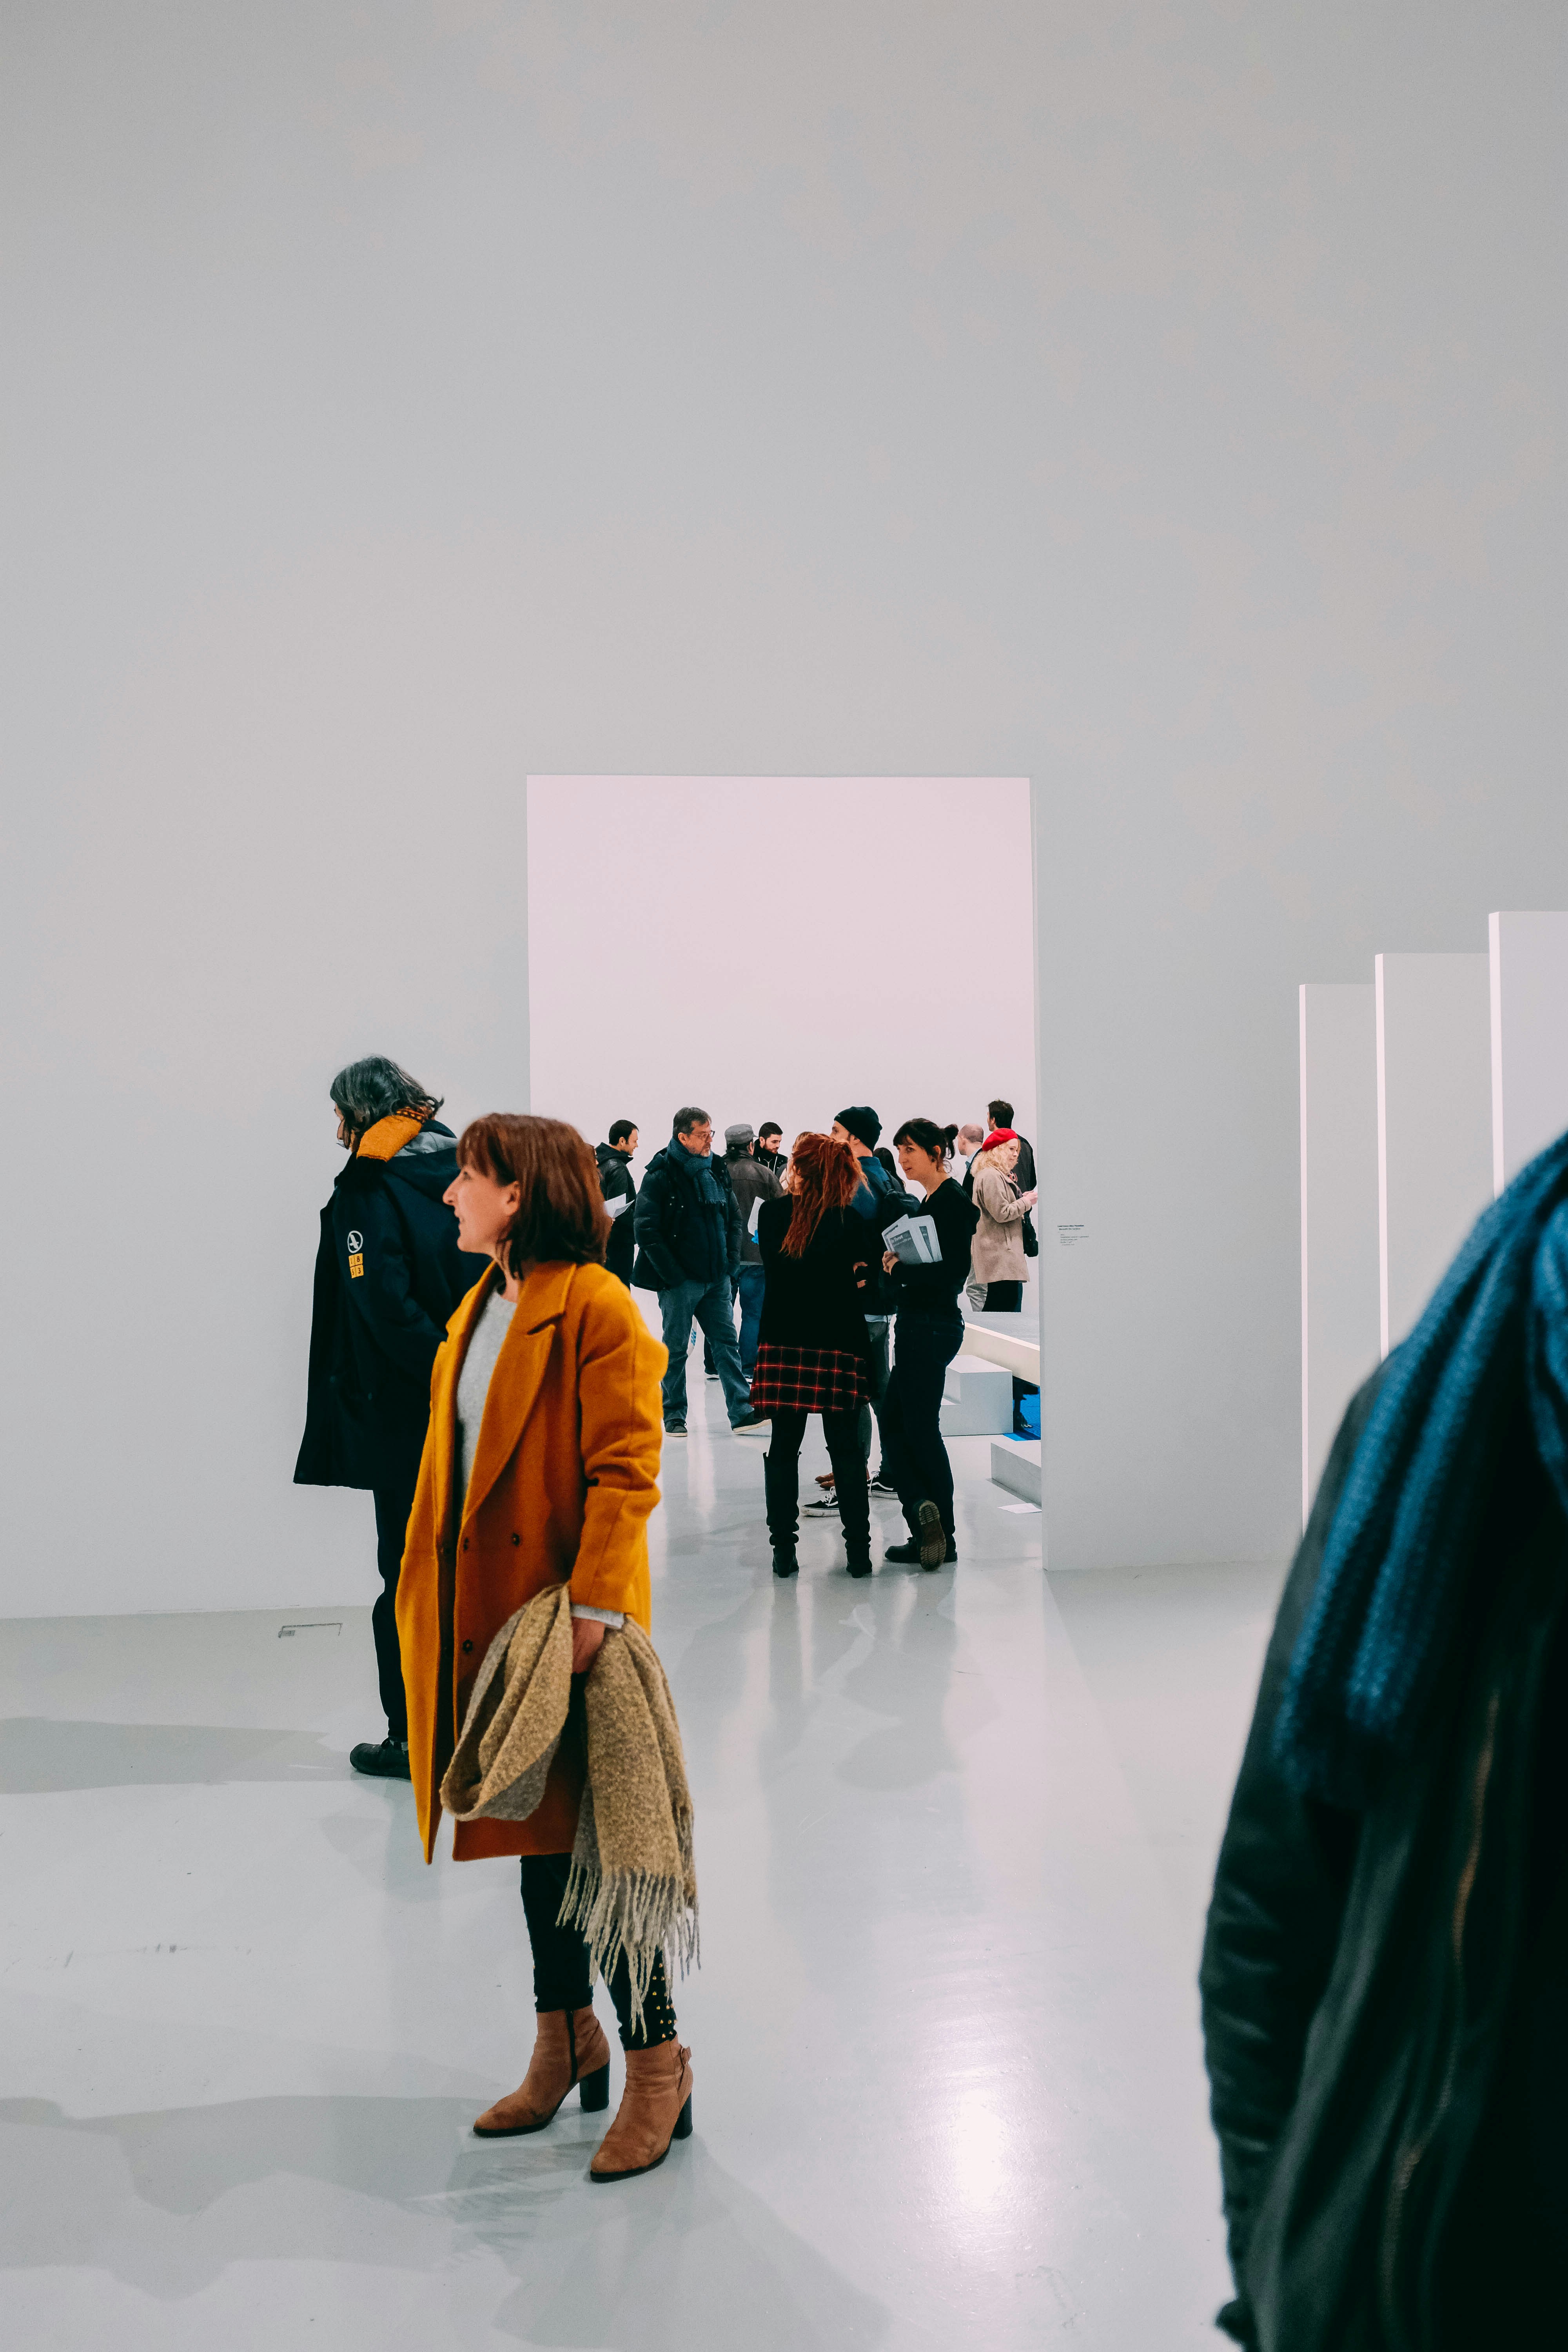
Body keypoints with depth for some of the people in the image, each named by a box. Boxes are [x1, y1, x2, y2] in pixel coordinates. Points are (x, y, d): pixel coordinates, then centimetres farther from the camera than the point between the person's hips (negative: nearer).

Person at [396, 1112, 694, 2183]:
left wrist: (594, 1606, -24)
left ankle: (657, 2058, 17)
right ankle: (567, 2042, 33)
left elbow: (626, 1469, -19)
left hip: (565, 1612, -8)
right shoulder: (483, 1305, 13)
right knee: (535, 1829, 17)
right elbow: (452, 1460, 15)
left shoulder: (596, 1305, -14)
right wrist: (431, 1597, 11)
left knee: (591, 1834, 0)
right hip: (487, 1608, 8)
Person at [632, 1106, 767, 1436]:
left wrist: (732, 1261, 6)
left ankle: (742, 1412, 5)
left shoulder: (717, 1171, 9)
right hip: (680, 1280, -5)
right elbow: (647, 1231, -13)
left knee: (726, 1342, 4)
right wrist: (672, 1274, -15)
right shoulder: (661, 1176, -11)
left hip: (717, 1277, 5)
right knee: (676, 1348, 5)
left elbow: (734, 1218, 18)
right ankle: (674, 1415, 15)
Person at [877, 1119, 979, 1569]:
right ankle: (929, 1530, 9)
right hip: (919, 1325, 10)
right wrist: (897, 1266, 1)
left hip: (932, 1326, -10)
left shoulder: (952, 1200, -13)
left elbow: (954, 1270, -21)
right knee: (894, 1425, 9)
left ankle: (941, 1537, 5)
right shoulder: (933, 1201, 16)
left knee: (920, 1431, -3)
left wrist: (901, 1269, -13)